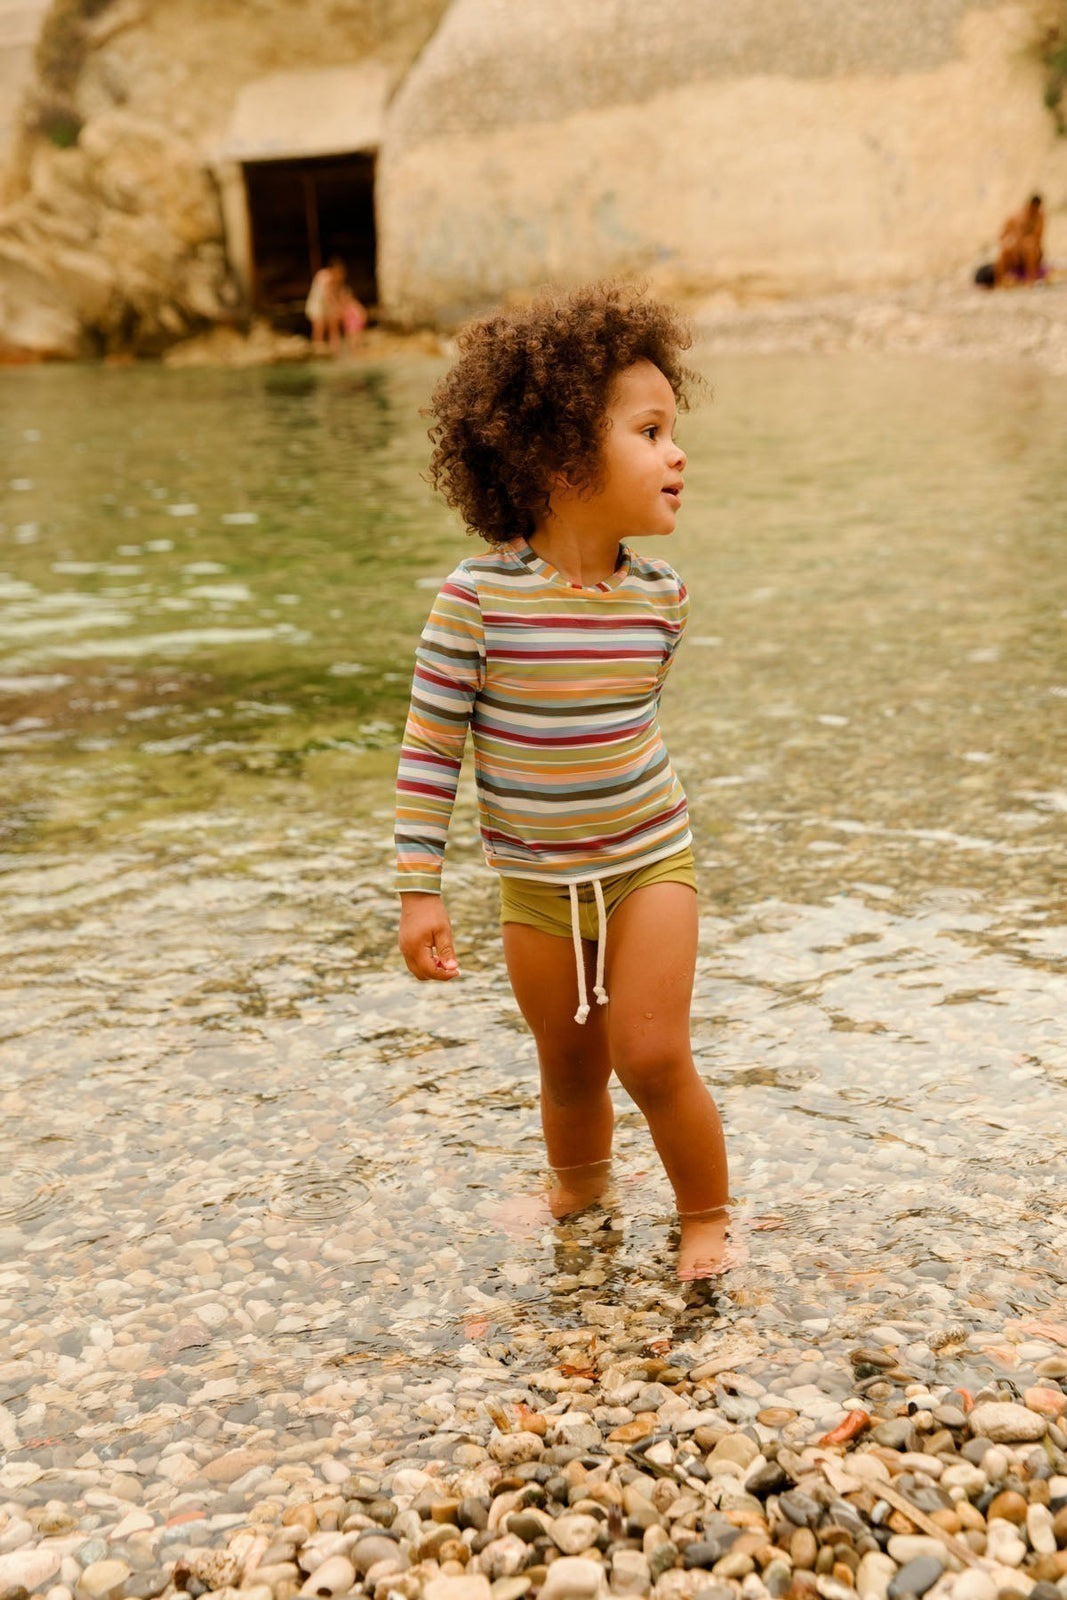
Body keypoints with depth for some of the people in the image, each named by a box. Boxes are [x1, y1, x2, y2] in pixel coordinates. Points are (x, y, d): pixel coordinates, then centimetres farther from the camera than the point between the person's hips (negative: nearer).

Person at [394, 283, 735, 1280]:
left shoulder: (658, 593, -9)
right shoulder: (478, 595, -20)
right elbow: (429, 743, -13)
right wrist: (419, 889, -12)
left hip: (648, 862, 1)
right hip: (534, 882, -1)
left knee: (653, 1056, -6)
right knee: (570, 1071, 13)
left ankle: (707, 1215, 19)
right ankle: (579, 1200, 41)